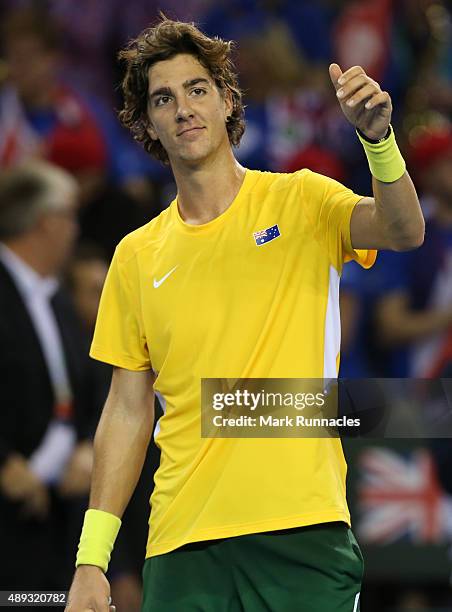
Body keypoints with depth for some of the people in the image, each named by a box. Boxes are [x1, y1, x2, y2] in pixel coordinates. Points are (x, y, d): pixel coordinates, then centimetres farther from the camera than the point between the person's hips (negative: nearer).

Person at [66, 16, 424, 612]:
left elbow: (404, 231, -15)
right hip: (181, 545, 2)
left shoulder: (302, 201, 4)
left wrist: (377, 137, -33)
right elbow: (128, 411, 12)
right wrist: (91, 560, 5)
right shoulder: (137, 256, 10)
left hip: (304, 528, -2)